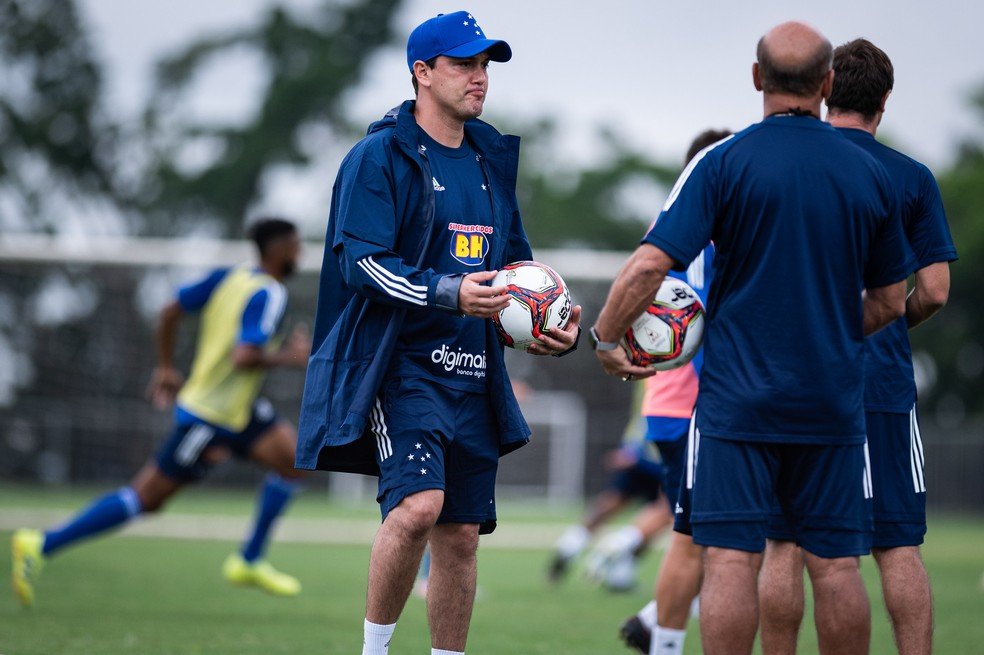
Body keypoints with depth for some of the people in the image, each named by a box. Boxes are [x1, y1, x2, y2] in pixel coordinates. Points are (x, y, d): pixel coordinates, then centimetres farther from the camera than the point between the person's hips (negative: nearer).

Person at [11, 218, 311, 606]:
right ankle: (43, 546, -3)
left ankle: (249, 561, 10)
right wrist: (286, 357, -14)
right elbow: (244, 356, -30)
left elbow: (171, 312, 7)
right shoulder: (269, 295, -20)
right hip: (210, 419, -9)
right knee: (146, 498, -4)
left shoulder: (229, 277, 6)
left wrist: (166, 368, 17)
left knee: (293, 457, 3)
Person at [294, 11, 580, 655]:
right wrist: (447, 294, -26)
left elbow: (514, 263, 24)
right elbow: (361, 261, -13)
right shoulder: (380, 156, -4)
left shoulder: (491, 160, 17)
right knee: (418, 503, -24)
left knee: (462, 535, 7)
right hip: (403, 361, -7)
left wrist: (553, 323, 5)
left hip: (475, 374, 7)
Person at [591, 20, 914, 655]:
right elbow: (890, 301, 12)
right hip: (833, 400, 3)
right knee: (836, 564, 7)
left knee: (731, 558, -4)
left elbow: (649, 265, -13)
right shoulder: (869, 173, 4)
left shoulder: (724, 162, -6)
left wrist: (606, 340, 2)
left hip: (738, 395, -3)